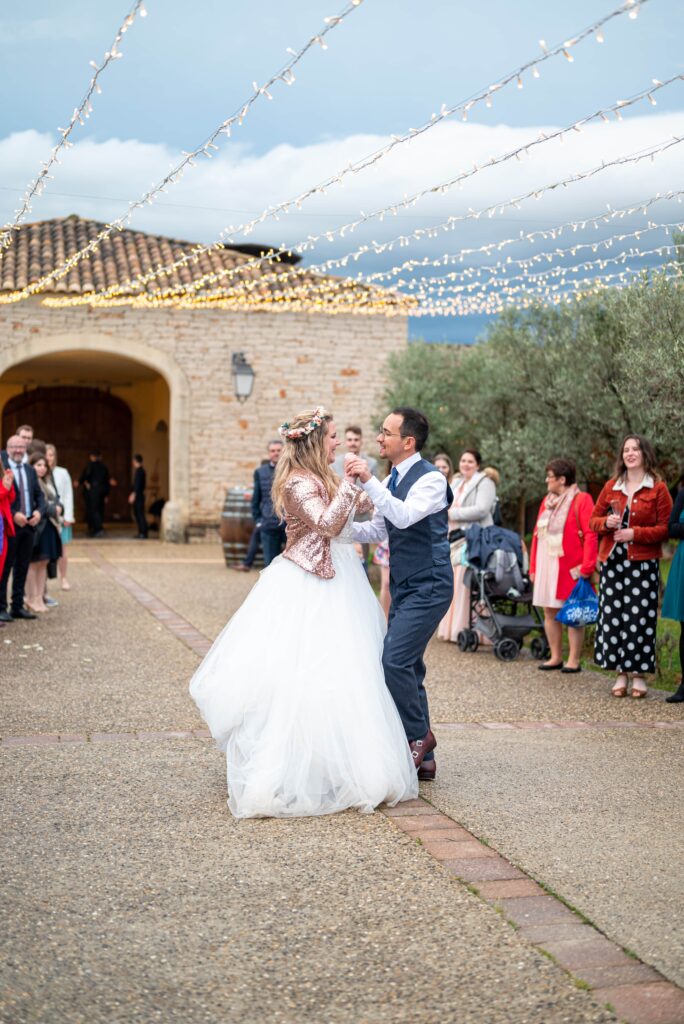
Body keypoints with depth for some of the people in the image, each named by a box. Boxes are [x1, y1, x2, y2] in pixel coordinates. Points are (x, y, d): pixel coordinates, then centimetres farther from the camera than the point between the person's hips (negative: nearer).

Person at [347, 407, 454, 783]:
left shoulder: (431, 479, -15)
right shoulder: (390, 481, 12)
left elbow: (405, 516, -31)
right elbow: (378, 530, 20)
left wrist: (369, 482, -34)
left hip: (428, 587, -9)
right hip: (402, 587, 9)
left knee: (395, 661, -18)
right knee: (407, 668, 10)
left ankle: (418, 734, 3)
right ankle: (423, 758, 18)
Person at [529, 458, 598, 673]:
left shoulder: (581, 500, -7)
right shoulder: (547, 501, 15)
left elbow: (591, 535, -14)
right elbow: (537, 534, 17)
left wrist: (586, 567, -19)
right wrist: (533, 567, 12)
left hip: (569, 568, -7)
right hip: (546, 565, 7)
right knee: (550, 612, 9)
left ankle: (574, 660, 5)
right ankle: (556, 657, 18)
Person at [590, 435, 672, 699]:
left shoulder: (658, 488, 0)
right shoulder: (611, 486, 12)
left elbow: (666, 527, -5)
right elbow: (593, 520, 16)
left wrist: (635, 533, -14)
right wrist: (606, 523, -6)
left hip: (643, 563, -3)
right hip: (613, 561, 3)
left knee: (640, 618, -4)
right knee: (613, 616, 1)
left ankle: (639, 675, 6)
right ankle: (620, 674, 11)